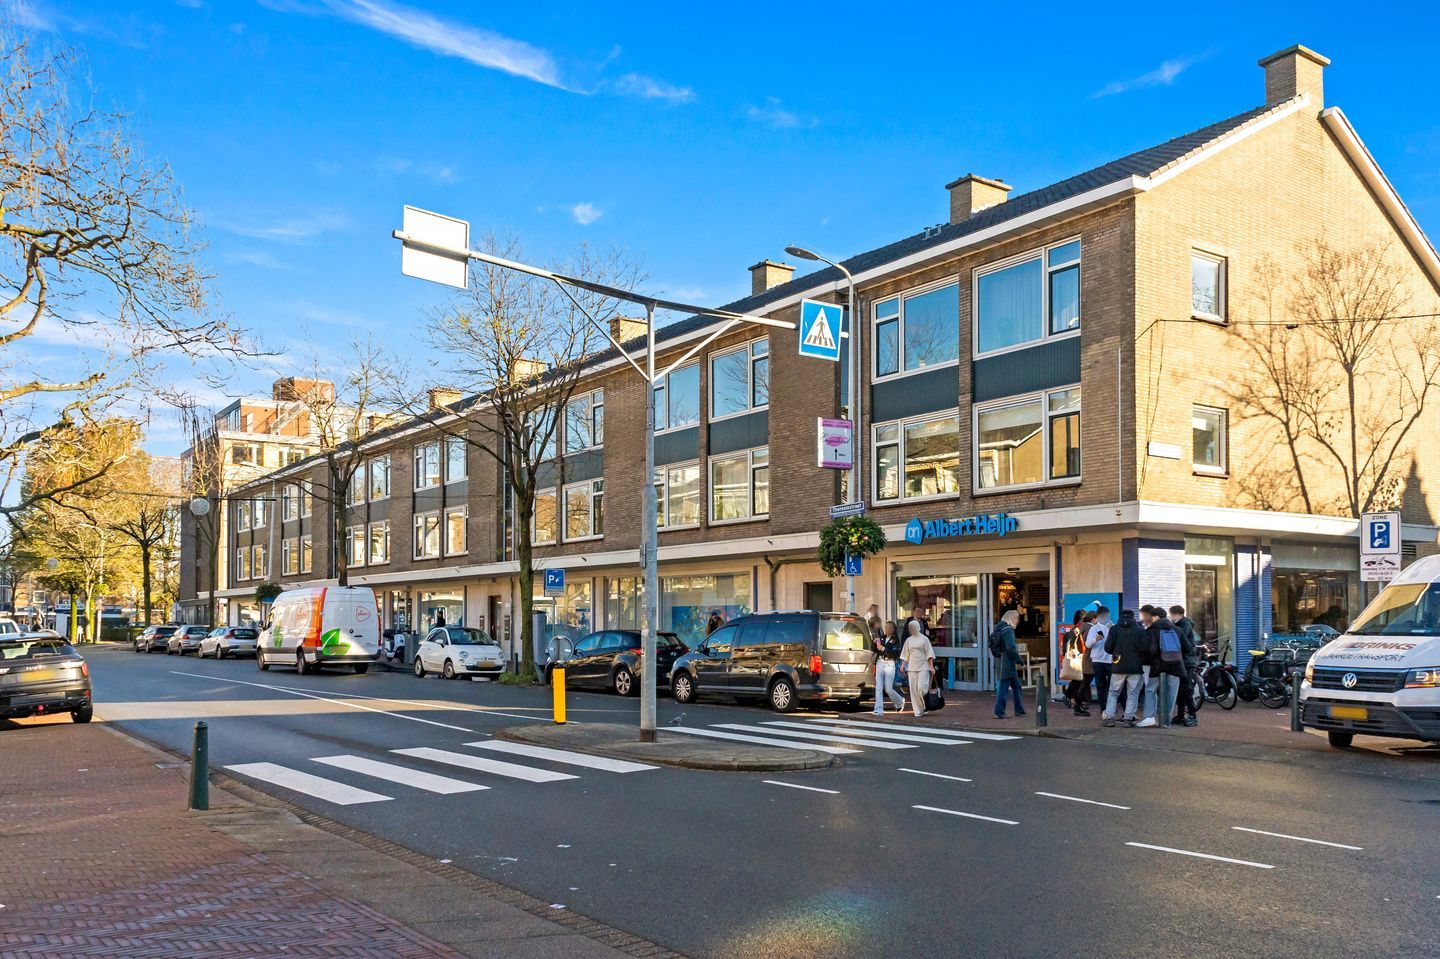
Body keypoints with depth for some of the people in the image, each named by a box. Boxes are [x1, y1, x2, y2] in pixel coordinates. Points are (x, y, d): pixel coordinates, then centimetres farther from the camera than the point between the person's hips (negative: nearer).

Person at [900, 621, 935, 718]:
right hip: (912, 667, 4)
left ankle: (925, 706, 9)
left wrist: (931, 666, -7)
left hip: (923, 667, -4)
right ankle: (918, 711, 5)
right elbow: (905, 655, 16)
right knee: (914, 690, -1)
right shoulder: (908, 640, 12)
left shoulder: (924, 639, 1)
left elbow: (929, 654, -1)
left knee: (922, 688, -14)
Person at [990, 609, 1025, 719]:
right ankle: (999, 712, 2)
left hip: (1000, 663, 10)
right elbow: (1011, 648, -25)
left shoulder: (997, 629, 14)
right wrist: (1019, 660, -15)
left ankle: (1019, 710, 23)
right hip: (1007, 664, -10)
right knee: (1003, 688, -3)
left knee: (1016, 686, 17)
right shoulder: (1008, 630, -16)